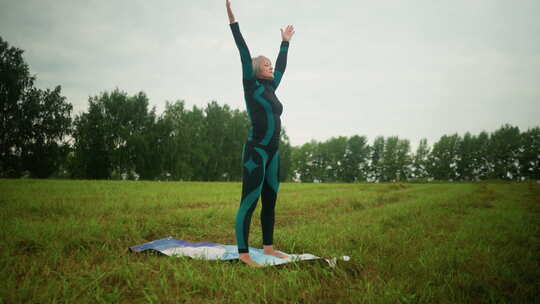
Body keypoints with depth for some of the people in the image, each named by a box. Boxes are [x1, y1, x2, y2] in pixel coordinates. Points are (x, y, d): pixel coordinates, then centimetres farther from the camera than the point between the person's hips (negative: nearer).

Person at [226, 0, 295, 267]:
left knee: (270, 201, 11)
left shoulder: (270, 89, 17)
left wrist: (285, 42, 40)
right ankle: (243, 254, -8)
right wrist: (233, 22, -12)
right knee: (249, 203, -9)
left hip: (272, 153, 8)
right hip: (255, 151, -8)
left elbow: (281, 66, 31)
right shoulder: (252, 86, -2)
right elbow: (244, 55, -7)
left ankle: (268, 247, 20)